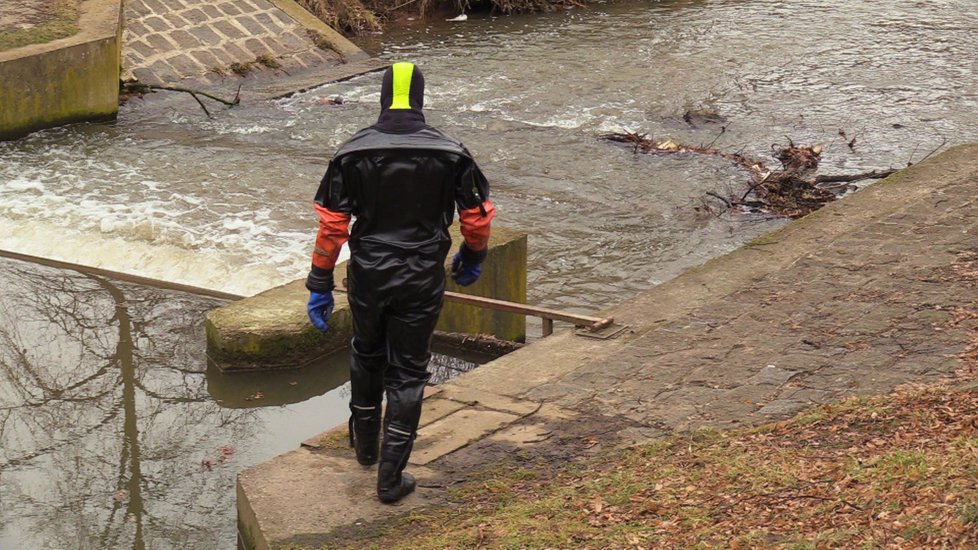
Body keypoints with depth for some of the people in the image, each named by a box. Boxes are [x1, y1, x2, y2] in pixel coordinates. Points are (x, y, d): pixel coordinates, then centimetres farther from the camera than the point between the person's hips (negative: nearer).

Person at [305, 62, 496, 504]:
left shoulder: (352, 153, -9)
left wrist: (320, 284, 1)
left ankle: (365, 445, 42)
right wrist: (472, 259, 20)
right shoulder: (451, 155, -9)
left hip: (367, 276, 1)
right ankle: (391, 478, 8)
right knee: (407, 372, 7)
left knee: (366, 355, 25)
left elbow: (332, 225, -8)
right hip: (422, 280, -1)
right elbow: (477, 218, 0)